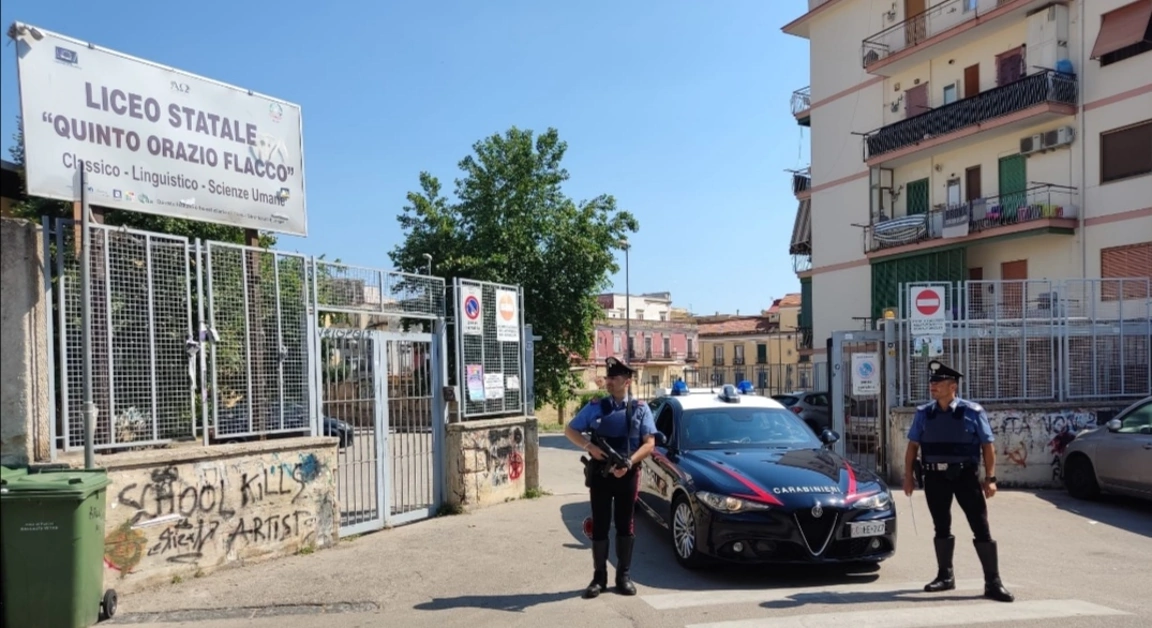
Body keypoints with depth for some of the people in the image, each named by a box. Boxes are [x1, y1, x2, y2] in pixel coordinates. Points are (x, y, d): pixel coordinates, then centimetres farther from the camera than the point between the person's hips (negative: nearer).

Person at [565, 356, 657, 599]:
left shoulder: (640, 409, 1)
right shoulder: (595, 407, 2)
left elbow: (649, 443, -4)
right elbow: (570, 430, 7)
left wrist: (629, 463, -18)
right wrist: (589, 446, -11)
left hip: (627, 474, 0)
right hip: (600, 474, 0)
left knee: (625, 526, 9)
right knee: (600, 526, 5)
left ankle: (624, 576, 21)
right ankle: (599, 577, 15)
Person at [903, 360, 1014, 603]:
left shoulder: (973, 412, -4)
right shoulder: (923, 414, 4)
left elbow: (987, 446, -2)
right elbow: (913, 446, 8)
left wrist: (990, 478, -8)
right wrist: (908, 475, 2)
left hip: (965, 475, -3)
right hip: (935, 477, 3)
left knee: (981, 528, -2)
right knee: (941, 528, 12)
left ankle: (993, 582, 4)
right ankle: (945, 576, 26)